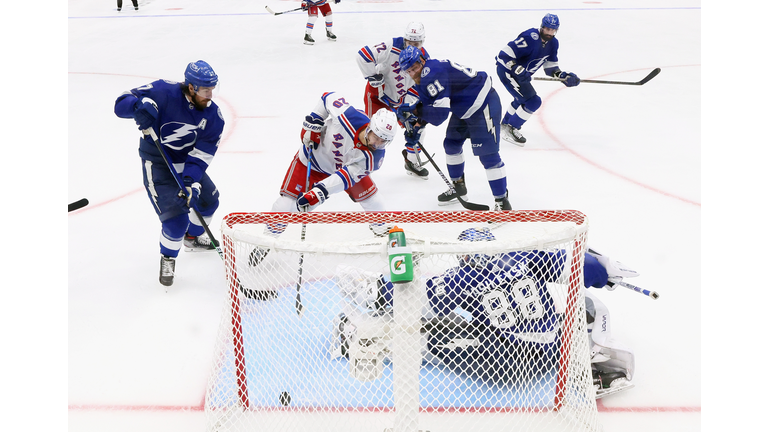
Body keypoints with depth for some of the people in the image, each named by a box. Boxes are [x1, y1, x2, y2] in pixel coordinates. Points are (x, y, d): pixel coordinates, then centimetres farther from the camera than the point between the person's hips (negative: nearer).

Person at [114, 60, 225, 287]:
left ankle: (193, 237, 48)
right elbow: (122, 103, -21)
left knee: (208, 199, 18)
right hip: (157, 162, -6)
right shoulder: (164, 92, -25)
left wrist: (192, 181, -32)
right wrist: (140, 105, -44)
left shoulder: (213, 115, -13)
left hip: (187, 161, 6)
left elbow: (201, 153, -17)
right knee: (176, 219, -14)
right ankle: (168, 258, 16)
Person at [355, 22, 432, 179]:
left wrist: (409, 104, -18)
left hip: (401, 98, 5)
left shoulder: (424, 59, -10)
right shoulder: (392, 48, -28)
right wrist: (373, 77, -26)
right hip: (378, 94, -5)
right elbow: (363, 55, -31)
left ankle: (412, 162, 27)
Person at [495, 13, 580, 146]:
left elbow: (550, 66, 7)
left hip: (521, 73, 10)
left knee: (522, 99, 31)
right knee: (532, 101, -16)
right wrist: (517, 69, -38)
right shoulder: (531, 38, -28)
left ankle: (505, 124, 53)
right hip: (506, 70, -10)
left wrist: (564, 76, -8)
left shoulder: (553, 43, 0)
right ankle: (509, 130, -4)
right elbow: (505, 53, -31)